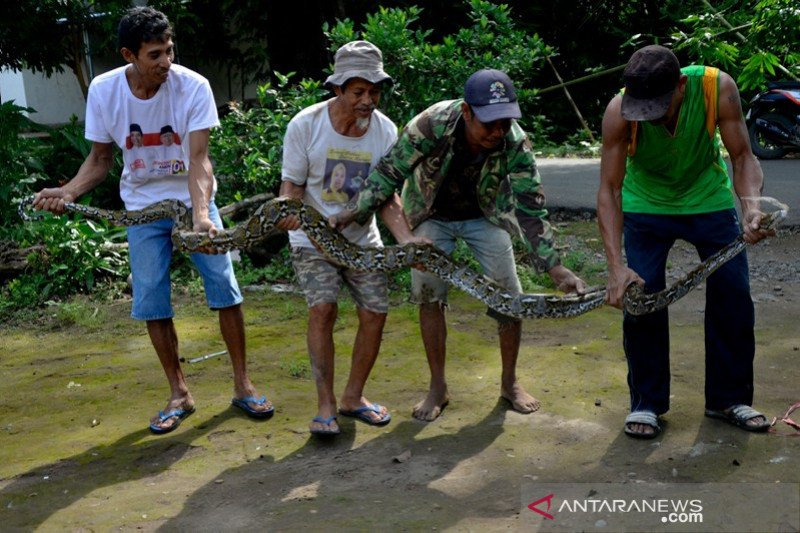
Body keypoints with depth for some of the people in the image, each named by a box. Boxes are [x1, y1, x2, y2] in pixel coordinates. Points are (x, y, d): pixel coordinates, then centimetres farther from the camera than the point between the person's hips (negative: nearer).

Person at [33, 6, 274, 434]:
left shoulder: (192, 86, -19)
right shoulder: (103, 90, -11)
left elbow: (198, 159, -23)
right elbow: (99, 159, -1)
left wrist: (201, 214, -38)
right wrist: (67, 192, -18)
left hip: (194, 201, -1)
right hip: (144, 206, 2)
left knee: (224, 287, -6)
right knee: (151, 302, 1)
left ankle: (242, 385, 10)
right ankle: (179, 394, 16)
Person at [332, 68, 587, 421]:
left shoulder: (515, 143, -29)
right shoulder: (432, 124, -34)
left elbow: (530, 210, -24)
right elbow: (391, 170, -18)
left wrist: (554, 266, -31)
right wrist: (355, 212, -23)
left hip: (484, 216, 1)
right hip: (432, 216, -1)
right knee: (428, 296, -7)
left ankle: (510, 383, 17)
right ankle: (438, 387, 9)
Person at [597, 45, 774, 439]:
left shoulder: (717, 87, -28)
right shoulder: (619, 112, -30)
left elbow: (742, 156, -19)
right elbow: (609, 189, -28)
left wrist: (751, 205, -40)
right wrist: (616, 265, -38)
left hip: (709, 200, 2)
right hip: (647, 206, -1)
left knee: (733, 298, 2)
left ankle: (729, 398, 19)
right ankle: (646, 403, 10)